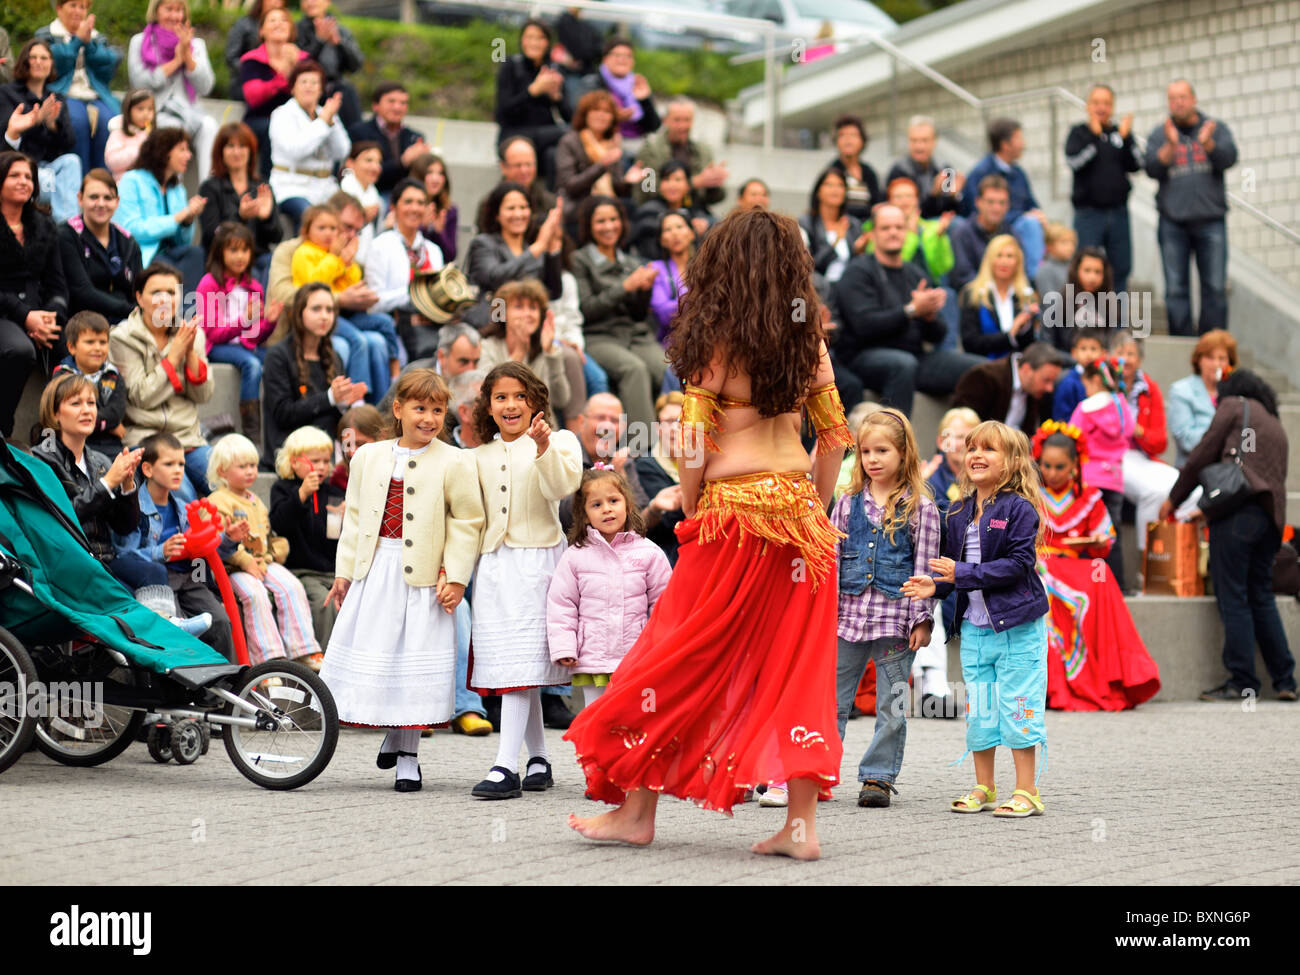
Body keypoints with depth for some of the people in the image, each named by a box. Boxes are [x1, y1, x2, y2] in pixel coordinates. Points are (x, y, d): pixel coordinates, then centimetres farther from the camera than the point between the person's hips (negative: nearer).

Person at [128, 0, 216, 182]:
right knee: (173, 127, -35)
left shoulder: (196, 44, 16)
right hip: (156, 112, -2)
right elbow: (139, 82, -5)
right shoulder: (139, 42, 11)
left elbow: (205, 88, 4)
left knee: (208, 125, -31)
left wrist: (187, 54, -6)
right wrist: (176, 61, -4)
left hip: (189, 110, 2)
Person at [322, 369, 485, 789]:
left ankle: (407, 754, 11)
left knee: (414, 663, -1)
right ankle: (391, 734, 28)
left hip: (422, 577, -3)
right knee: (368, 653, 5)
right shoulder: (368, 457, 8)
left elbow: (466, 523, -3)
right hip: (374, 571, 4)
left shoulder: (454, 463, -4)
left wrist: (455, 576, -10)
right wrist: (344, 570, 10)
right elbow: (354, 517, 13)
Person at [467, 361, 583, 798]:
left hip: (536, 560, -5)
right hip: (492, 563, 5)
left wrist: (543, 448, -29)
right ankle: (539, 759, 19)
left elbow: (562, 486, -14)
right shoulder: (478, 457, 17)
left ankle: (506, 766, -18)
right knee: (509, 663, 7)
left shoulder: (557, 441, 3)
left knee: (521, 662, -13)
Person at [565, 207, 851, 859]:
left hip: (733, 510, -4)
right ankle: (801, 824, 3)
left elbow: (697, 442, -6)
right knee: (797, 663, 5)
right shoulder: (807, 339, 7)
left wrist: (689, 511, 6)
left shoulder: (713, 338, -4)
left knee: (682, 657, 5)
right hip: (799, 507, 4)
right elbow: (834, 434, 9)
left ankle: (637, 810, 13)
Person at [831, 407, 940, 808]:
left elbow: (925, 567, -1)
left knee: (891, 706, 5)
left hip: (896, 619, -2)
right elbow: (830, 558, 9)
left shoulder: (920, 508, -1)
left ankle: (878, 777, 14)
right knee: (831, 700, 6)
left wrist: (921, 620, -5)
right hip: (848, 615, 2)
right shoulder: (849, 502, 7)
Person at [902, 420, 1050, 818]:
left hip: (1017, 625, -6)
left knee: (1017, 707, -3)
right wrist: (935, 584, -5)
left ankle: (1026, 791, 5)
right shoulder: (958, 513, 10)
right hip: (974, 627, 6)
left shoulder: (1020, 509, -9)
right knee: (978, 710, 9)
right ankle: (983, 788, 20)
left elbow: (1019, 563, -17)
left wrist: (963, 573, -20)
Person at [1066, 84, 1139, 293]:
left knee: (1121, 268, 6)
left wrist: (1126, 138, -13)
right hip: (1088, 213, -4)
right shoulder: (1079, 133, 3)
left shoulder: (1120, 133, 11)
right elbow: (1074, 162, -14)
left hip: (1118, 212, 4)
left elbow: (1136, 165, 1)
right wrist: (1094, 135, -22)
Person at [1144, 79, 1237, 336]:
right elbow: (1152, 169, -4)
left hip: (1210, 218, 0)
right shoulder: (1159, 134, 10)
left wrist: (1207, 143, -25)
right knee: (1176, 289, -1)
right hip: (1173, 221, 1)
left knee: (1215, 288, -4)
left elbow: (1228, 158, -7)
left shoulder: (1216, 128, 9)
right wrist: (1171, 146, -20)